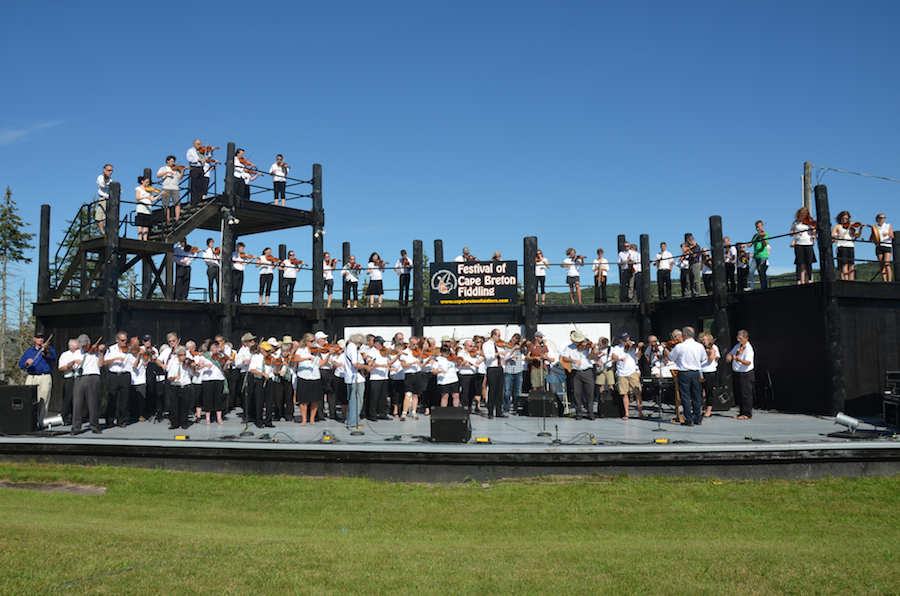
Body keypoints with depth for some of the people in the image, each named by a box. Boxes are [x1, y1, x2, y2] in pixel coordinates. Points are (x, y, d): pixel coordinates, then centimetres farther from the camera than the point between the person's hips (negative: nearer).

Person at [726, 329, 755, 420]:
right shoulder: (737, 346, 10)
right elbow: (731, 353, 23)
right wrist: (729, 357, -1)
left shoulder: (748, 349, -16)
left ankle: (747, 414, 0)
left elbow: (748, 362, -28)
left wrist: (739, 359, -45)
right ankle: (742, 412, 21)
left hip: (746, 374, -8)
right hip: (737, 374, 9)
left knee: (746, 394, -6)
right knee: (738, 394, 12)